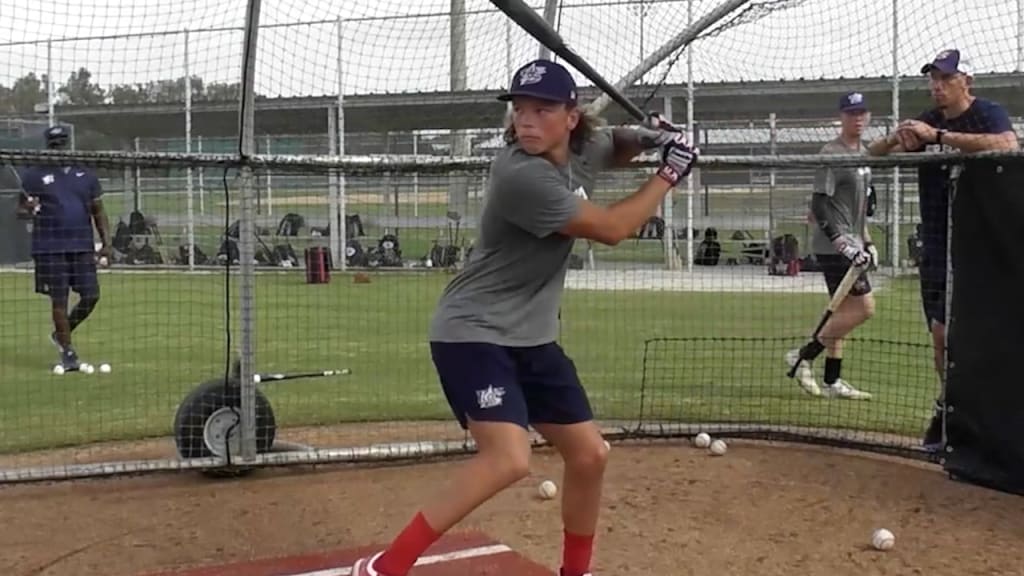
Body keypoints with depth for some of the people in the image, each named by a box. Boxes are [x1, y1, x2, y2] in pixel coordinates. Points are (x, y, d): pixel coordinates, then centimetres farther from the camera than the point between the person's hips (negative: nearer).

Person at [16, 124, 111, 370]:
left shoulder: (86, 175, 10)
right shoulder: (34, 175, 3)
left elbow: (98, 211, 13)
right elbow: (20, 209, 4)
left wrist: (106, 242, 4)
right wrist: (28, 210, -20)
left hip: (83, 246, 3)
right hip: (49, 248, -3)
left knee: (91, 296, 0)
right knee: (59, 300, -1)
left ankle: (61, 333, 24)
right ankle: (67, 351, 10)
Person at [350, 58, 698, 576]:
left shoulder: (581, 148, 0)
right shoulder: (521, 175, -25)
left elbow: (615, 148, 26)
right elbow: (612, 229, -18)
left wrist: (647, 137, 3)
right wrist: (669, 172, -7)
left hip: (531, 336, 9)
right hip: (473, 332, -9)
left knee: (589, 454, 11)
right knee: (509, 459, -26)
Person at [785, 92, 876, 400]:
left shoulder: (863, 152, 16)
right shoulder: (831, 154, -13)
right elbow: (818, 205, -18)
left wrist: (867, 241, 21)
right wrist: (843, 243, -23)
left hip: (849, 245, 9)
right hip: (833, 246, -9)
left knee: (844, 311, 9)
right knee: (864, 307, -11)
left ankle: (831, 381, 15)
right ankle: (803, 356, -3)